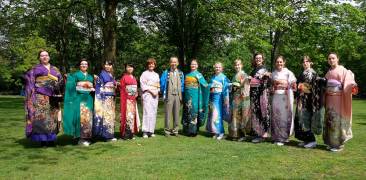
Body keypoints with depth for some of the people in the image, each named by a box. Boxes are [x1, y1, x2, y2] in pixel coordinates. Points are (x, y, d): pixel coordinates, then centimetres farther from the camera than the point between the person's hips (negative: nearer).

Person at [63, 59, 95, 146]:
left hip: (89, 99, 5)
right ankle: (81, 138, -8)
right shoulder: (75, 75, 7)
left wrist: (93, 89, 5)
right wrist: (79, 87, -17)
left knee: (88, 117, 1)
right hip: (79, 98, -4)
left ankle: (87, 137, 7)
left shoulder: (90, 76, 21)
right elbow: (72, 87, -2)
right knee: (81, 116, -11)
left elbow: (93, 87, 22)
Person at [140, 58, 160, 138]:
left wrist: (157, 92, 3)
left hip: (155, 95, 6)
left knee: (154, 112, 2)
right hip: (147, 95, -5)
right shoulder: (144, 74, 3)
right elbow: (142, 84, -5)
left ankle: (151, 130, 7)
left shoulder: (156, 75, 20)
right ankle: (145, 132, -12)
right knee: (147, 112, -13)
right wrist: (150, 91, -12)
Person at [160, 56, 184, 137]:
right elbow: (162, 84, 4)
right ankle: (167, 131, 5)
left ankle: (175, 130, 14)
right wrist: (164, 93, 5)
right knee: (168, 113, -3)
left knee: (176, 114, 5)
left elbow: (182, 85, 15)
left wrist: (181, 93, 7)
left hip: (177, 95, 3)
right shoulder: (166, 73, 2)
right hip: (169, 95, -3)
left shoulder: (181, 73, 12)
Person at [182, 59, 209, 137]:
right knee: (187, 113, 6)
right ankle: (188, 130, 14)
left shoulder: (199, 75, 0)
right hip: (188, 97, 5)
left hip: (195, 97, -5)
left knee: (194, 112, -5)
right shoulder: (187, 75, 15)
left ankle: (194, 130, 0)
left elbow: (205, 85, -6)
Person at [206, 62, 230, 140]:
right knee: (213, 115, 5)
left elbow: (226, 89, -6)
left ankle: (221, 132, 0)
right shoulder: (212, 78, 14)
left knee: (218, 115, -9)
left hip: (220, 98, -5)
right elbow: (209, 86, 21)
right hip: (213, 98, 5)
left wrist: (226, 100, -10)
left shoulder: (224, 77, -2)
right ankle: (216, 132, 13)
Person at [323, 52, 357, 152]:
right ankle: (331, 143, 14)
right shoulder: (328, 73, 17)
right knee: (329, 120, 6)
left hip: (339, 98, -6)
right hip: (329, 99, 6)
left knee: (338, 120, -6)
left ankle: (338, 144, 2)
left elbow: (349, 81, -15)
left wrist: (353, 86, -34)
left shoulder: (343, 70, -1)